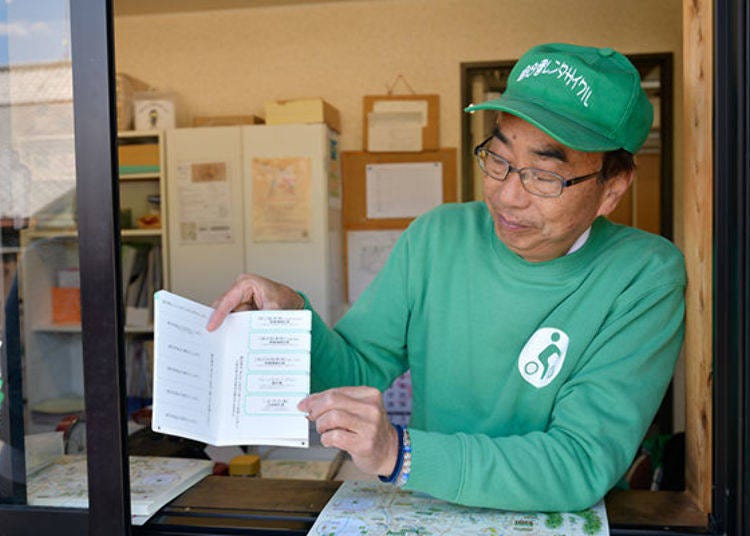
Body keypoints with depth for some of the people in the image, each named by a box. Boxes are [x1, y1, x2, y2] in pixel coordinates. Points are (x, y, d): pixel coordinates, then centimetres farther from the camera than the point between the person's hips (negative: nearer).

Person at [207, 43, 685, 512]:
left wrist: (399, 453, -29)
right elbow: (357, 371, 2)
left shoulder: (645, 279, -14)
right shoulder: (436, 238, -3)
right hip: (432, 514, 2)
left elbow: (583, 466, -21)